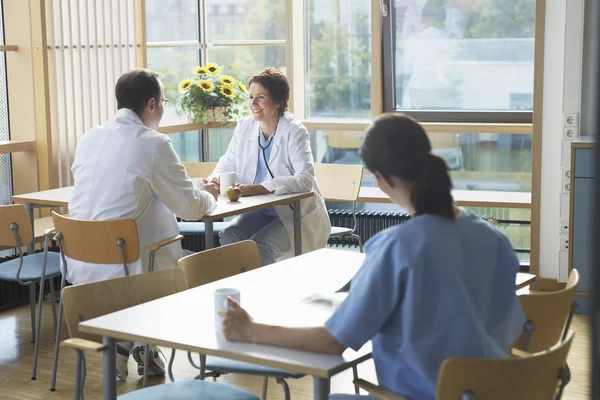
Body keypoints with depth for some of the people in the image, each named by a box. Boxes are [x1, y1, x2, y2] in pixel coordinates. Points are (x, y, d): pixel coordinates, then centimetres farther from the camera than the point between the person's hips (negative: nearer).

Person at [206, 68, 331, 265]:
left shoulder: (293, 131, -15)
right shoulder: (244, 127, 1)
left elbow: (305, 179, -25)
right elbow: (229, 163, 12)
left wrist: (261, 188, -37)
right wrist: (216, 177, -14)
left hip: (295, 214, -5)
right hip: (260, 211, 5)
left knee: (260, 245, -27)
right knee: (228, 235, -20)